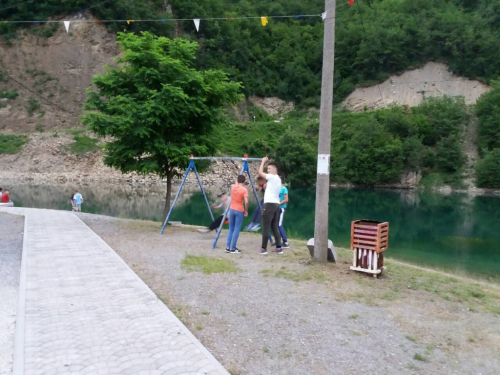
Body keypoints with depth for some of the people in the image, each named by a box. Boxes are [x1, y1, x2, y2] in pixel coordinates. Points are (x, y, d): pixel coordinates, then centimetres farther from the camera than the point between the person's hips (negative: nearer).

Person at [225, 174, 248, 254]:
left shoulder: (233, 187, 2)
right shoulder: (244, 189, -11)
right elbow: (246, 202, -20)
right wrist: (246, 211, -9)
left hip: (232, 210, 5)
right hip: (239, 211, -5)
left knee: (231, 229, 14)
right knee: (236, 230, 0)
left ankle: (228, 247, 11)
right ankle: (233, 248, -1)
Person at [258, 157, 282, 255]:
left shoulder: (272, 177, -10)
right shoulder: (278, 179, 19)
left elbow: (260, 172, -11)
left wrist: (263, 161, 0)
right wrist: (267, 186, 15)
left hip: (269, 204, -9)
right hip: (276, 204, 9)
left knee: (266, 227, -4)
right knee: (275, 227, 11)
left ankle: (263, 248, 0)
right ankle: (279, 248, 10)